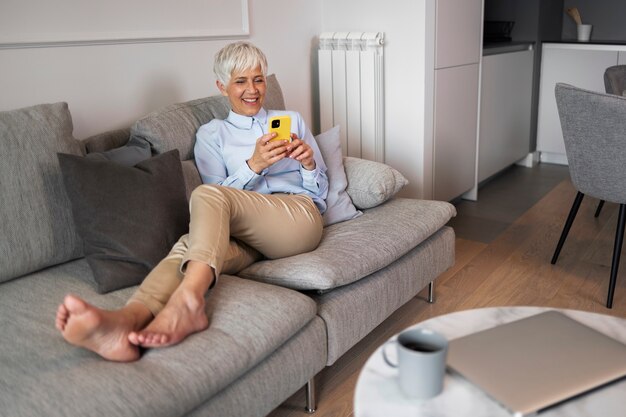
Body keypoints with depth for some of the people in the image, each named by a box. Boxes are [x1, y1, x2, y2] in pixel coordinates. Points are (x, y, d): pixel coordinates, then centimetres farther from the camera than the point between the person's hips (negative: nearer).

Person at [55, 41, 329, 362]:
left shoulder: (291, 120, 25)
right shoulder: (211, 133, 22)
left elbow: (320, 190, 20)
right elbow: (224, 195, 7)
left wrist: (309, 163, -3)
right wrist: (254, 165, -11)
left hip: (299, 217, -1)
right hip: (245, 231, 1)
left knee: (207, 195, -32)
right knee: (190, 244, -35)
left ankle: (187, 300, -53)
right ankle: (129, 318, -62)